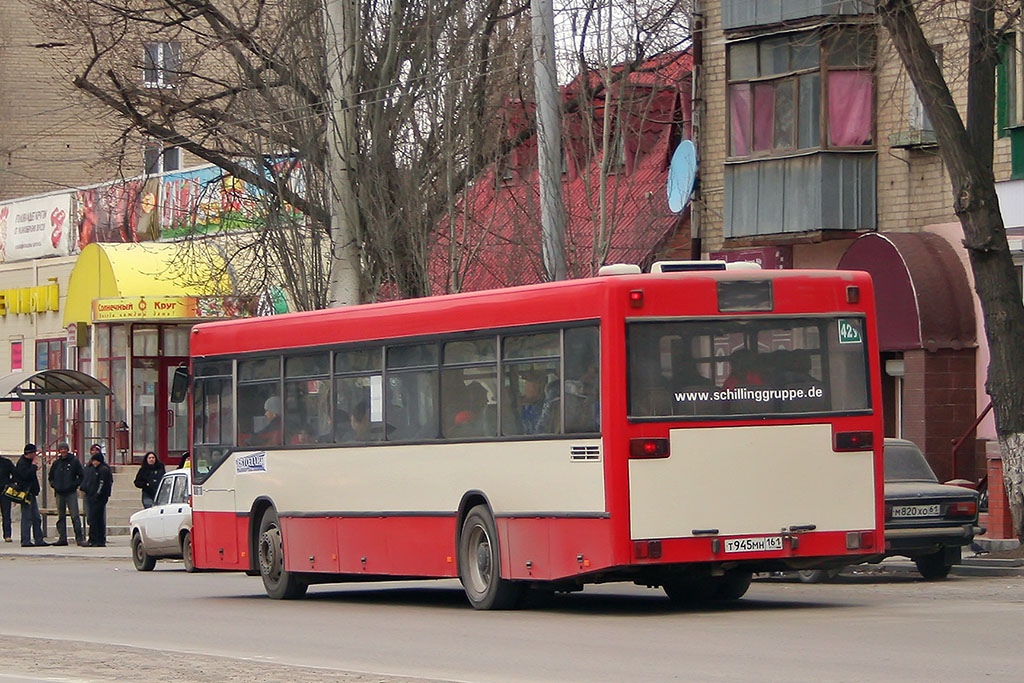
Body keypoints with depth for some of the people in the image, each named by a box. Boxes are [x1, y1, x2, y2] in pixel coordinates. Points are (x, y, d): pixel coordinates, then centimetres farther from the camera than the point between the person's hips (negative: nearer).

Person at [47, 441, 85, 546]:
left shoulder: (74, 461, 2)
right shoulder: (56, 463, 13)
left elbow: (82, 476, 4)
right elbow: (51, 477, 23)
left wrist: (74, 484, -7)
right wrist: (53, 485, 5)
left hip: (71, 493, -4)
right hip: (59, 493, 4)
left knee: (75, 516, -10)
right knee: (61, 517, 6)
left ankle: (79, 538, -10)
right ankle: (62, 538, 9)